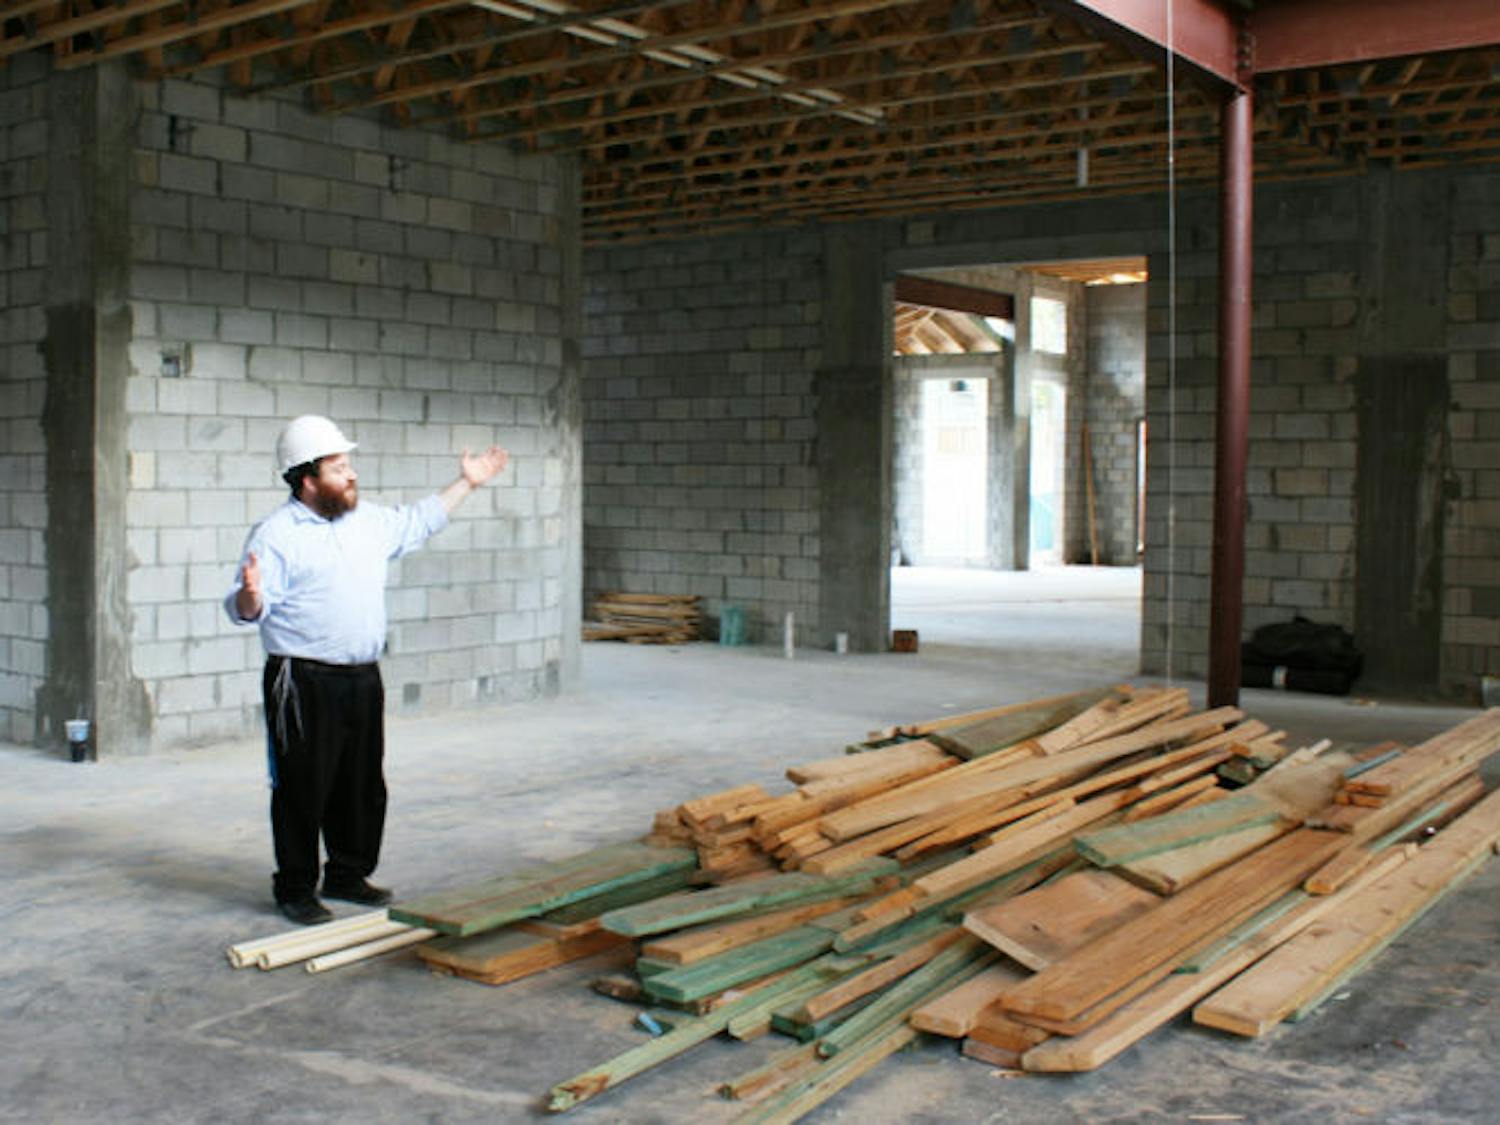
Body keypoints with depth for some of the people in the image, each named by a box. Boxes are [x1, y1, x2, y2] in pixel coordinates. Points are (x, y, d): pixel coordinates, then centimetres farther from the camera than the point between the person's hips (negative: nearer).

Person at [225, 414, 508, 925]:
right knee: (303, 788, 0)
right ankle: (294, 888, 13)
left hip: (363, 679, 7)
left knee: (363, 785, 14)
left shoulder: (369, 521, 13)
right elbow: (245, 610, -12)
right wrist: (250, 594, -36)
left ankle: (348, 875, 29)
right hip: (304, 685, -7)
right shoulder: (275, 535, -8)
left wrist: (466, 482, 36)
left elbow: (418, 522, 31)